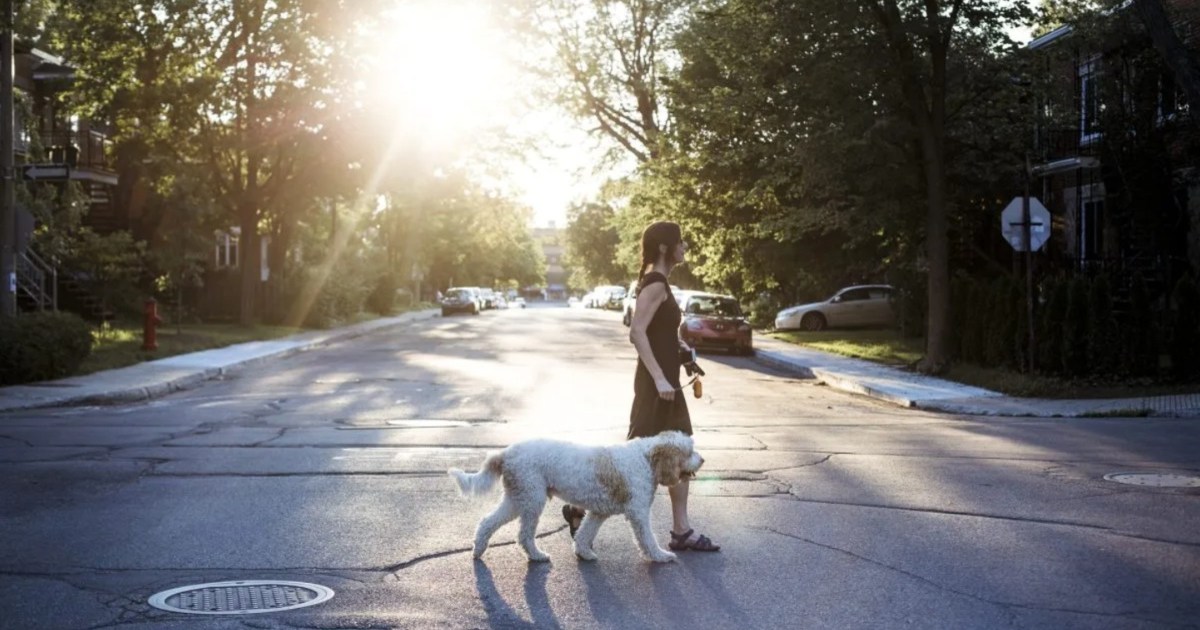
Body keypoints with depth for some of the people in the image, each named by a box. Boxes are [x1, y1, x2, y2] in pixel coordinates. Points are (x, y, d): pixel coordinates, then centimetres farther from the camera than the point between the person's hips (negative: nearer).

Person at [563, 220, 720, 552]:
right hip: (656, 383, -10)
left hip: (666, 381, 10)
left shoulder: (658, 282, 14)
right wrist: (659, 378, -27)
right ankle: (582, 507, 5)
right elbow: (637, 333, -24)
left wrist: (678, 345, 13)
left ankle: (681, 531, 12)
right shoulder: (655, 283, -15)